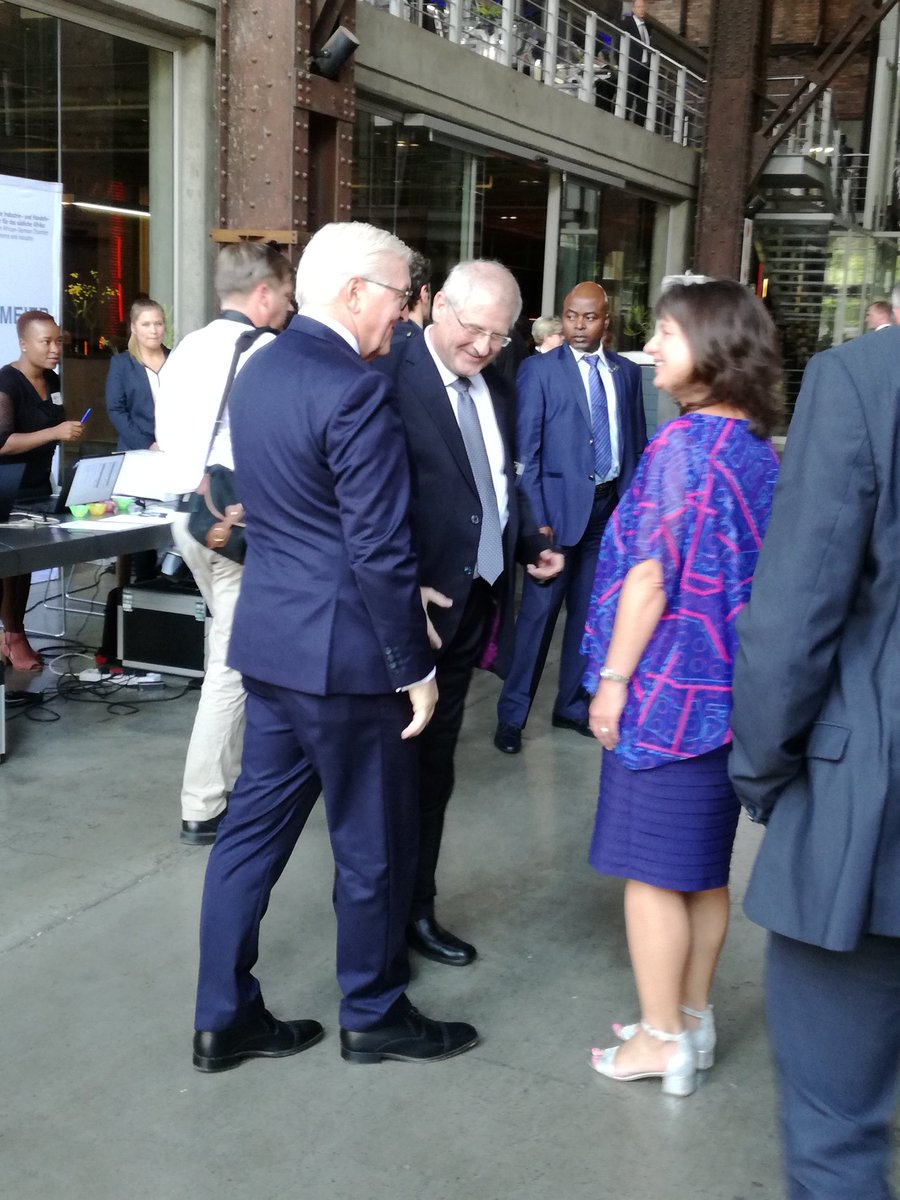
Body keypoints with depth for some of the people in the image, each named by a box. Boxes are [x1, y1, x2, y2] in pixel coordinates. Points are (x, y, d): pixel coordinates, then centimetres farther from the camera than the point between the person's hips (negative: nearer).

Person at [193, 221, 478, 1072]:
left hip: (267, 637, 9)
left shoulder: (258, 371, 9)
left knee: (254, 826, 14)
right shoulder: (356, 390, -20)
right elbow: (380, 551, -21)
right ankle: (373, 1015, 26)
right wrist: (416, 667, -11)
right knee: (374, 842, 9)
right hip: (342, 650, -9)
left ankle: (224, 1017, 24)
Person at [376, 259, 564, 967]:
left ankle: (416, 909, 33)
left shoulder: (497, 391, 10)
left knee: (434, 766, 18)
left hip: (472, 607, 7)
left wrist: (533, 545, 9)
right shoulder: (391, 380, -14)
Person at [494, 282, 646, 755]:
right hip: (561, 504, -4)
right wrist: (537, 516, -13)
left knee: (590, 611, 11)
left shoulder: (627, 372, 9)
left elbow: (637, 444, 11)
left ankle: (572, 705, 24)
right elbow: (526, 449, -7)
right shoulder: (538, 370, -3)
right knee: (538, 612, -2)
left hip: (613, 504, 4)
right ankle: (512, 714, 8)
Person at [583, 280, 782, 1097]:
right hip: (732, 684, 8)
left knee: (652, 866, 4)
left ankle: (663, 1040, 15)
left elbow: (653, 573, -19)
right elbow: (749, 568, 12)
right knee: (705, 862, 17)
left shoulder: (684, 443, -17)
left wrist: (612, 679, -12)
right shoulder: (758, 447, 6)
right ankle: (693, 1017, 29)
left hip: (670, 683, -8)